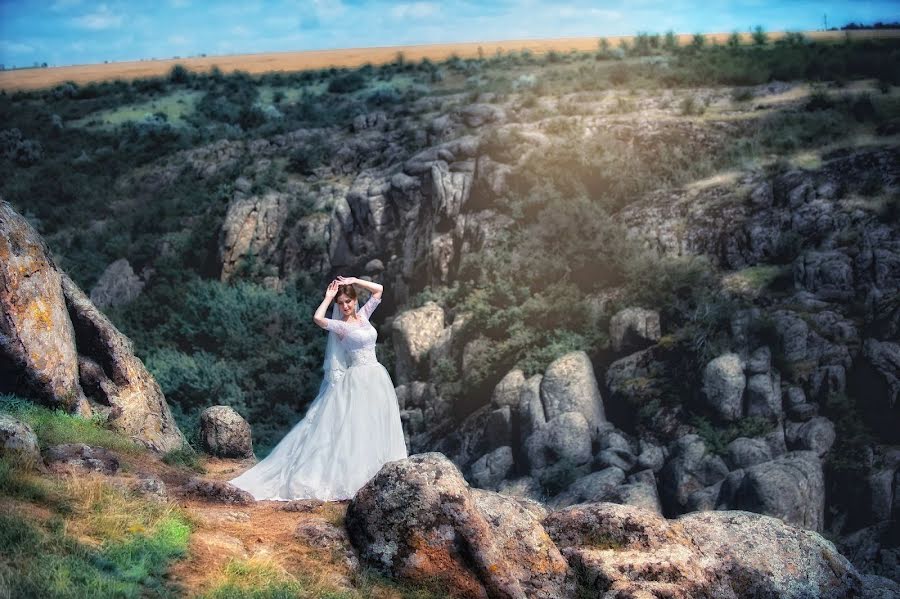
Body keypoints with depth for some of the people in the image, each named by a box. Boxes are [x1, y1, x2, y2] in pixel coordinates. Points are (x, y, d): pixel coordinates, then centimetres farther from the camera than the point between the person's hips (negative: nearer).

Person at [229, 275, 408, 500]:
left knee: (375, 431, 7)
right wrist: (328, 297, -11)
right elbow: (317, 318, -25)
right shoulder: (339, 326, -5)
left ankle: (377, 477, 12)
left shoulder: (363, 315, 11)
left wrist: (353, 280, 3)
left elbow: (379, 289, 10)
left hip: (377, 379, 6)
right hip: (357, 382, -6)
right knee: (354, 430, -7)